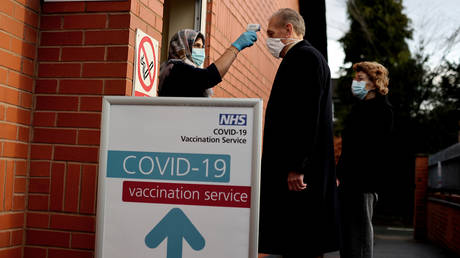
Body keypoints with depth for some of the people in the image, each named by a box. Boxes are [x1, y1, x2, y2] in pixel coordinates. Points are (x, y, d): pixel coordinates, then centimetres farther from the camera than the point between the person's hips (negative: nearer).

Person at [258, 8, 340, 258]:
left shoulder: (305, 57, -9)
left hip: (297, 173, -10)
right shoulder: (304, 57, 22)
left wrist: (297, 167, -23)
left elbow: (307, 116, -19)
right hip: (291, 166, 10)